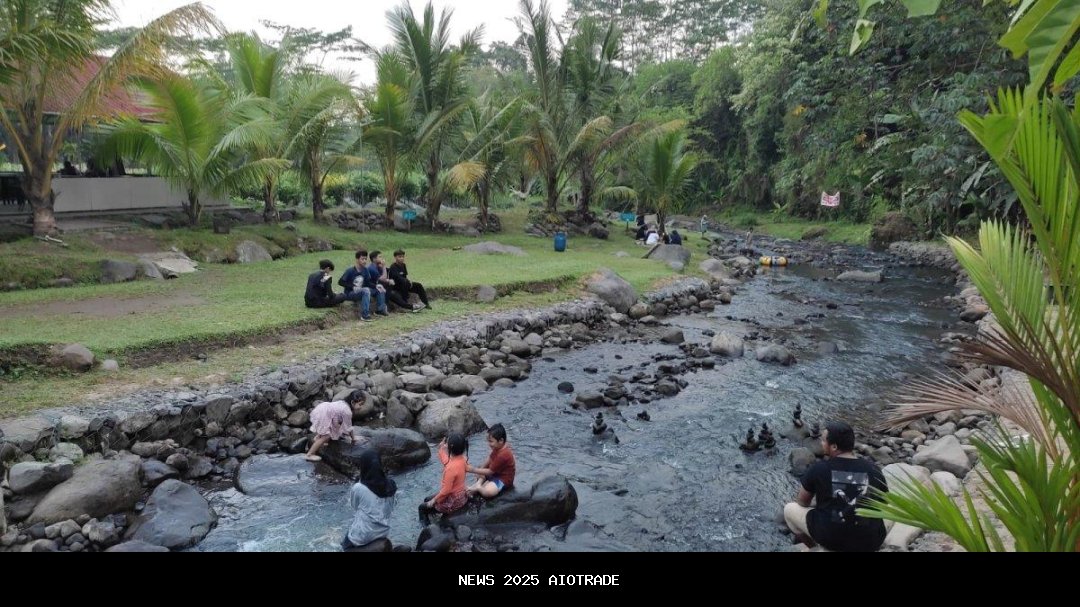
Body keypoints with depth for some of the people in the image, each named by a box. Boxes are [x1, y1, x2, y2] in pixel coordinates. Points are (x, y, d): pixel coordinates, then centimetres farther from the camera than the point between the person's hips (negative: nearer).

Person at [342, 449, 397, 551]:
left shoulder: (358, 488, -23)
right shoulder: (390, 485, -9)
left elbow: (354, 506, -3)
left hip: (363, 537, -4)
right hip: (384, 532, 4)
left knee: (345, 543, 28)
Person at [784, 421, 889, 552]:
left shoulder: (819, 469, -5)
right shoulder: (874, 470, 1)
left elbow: (802, 502, 12)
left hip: (830, 538, -3)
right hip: (871, 542, 3)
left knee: (789, 508, 20)